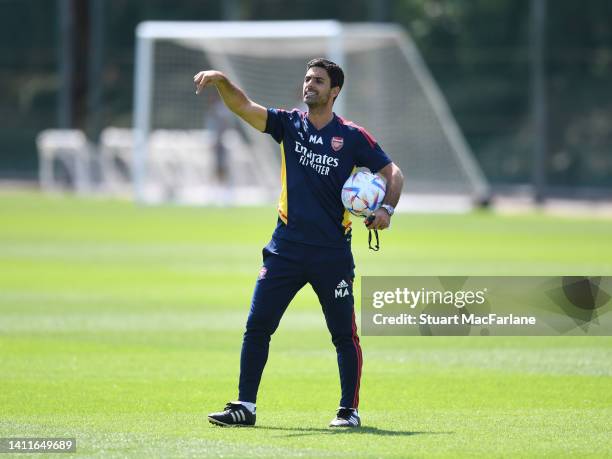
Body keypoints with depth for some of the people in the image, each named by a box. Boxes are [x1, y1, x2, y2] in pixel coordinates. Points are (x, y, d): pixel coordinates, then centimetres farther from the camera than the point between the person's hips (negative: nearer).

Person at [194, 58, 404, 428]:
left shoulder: (352, 137, -1)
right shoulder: (290, 124, 6)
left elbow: (392, 172, 3)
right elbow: (244, 107, -5)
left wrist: (387, 209, -15)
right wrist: (221, 81, -24)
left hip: (333, 254, -2)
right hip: (286, 248, 2)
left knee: (344, 335, 4)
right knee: (257, 326, -3)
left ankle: (350, 410, 16)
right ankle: (245, 407, 3)